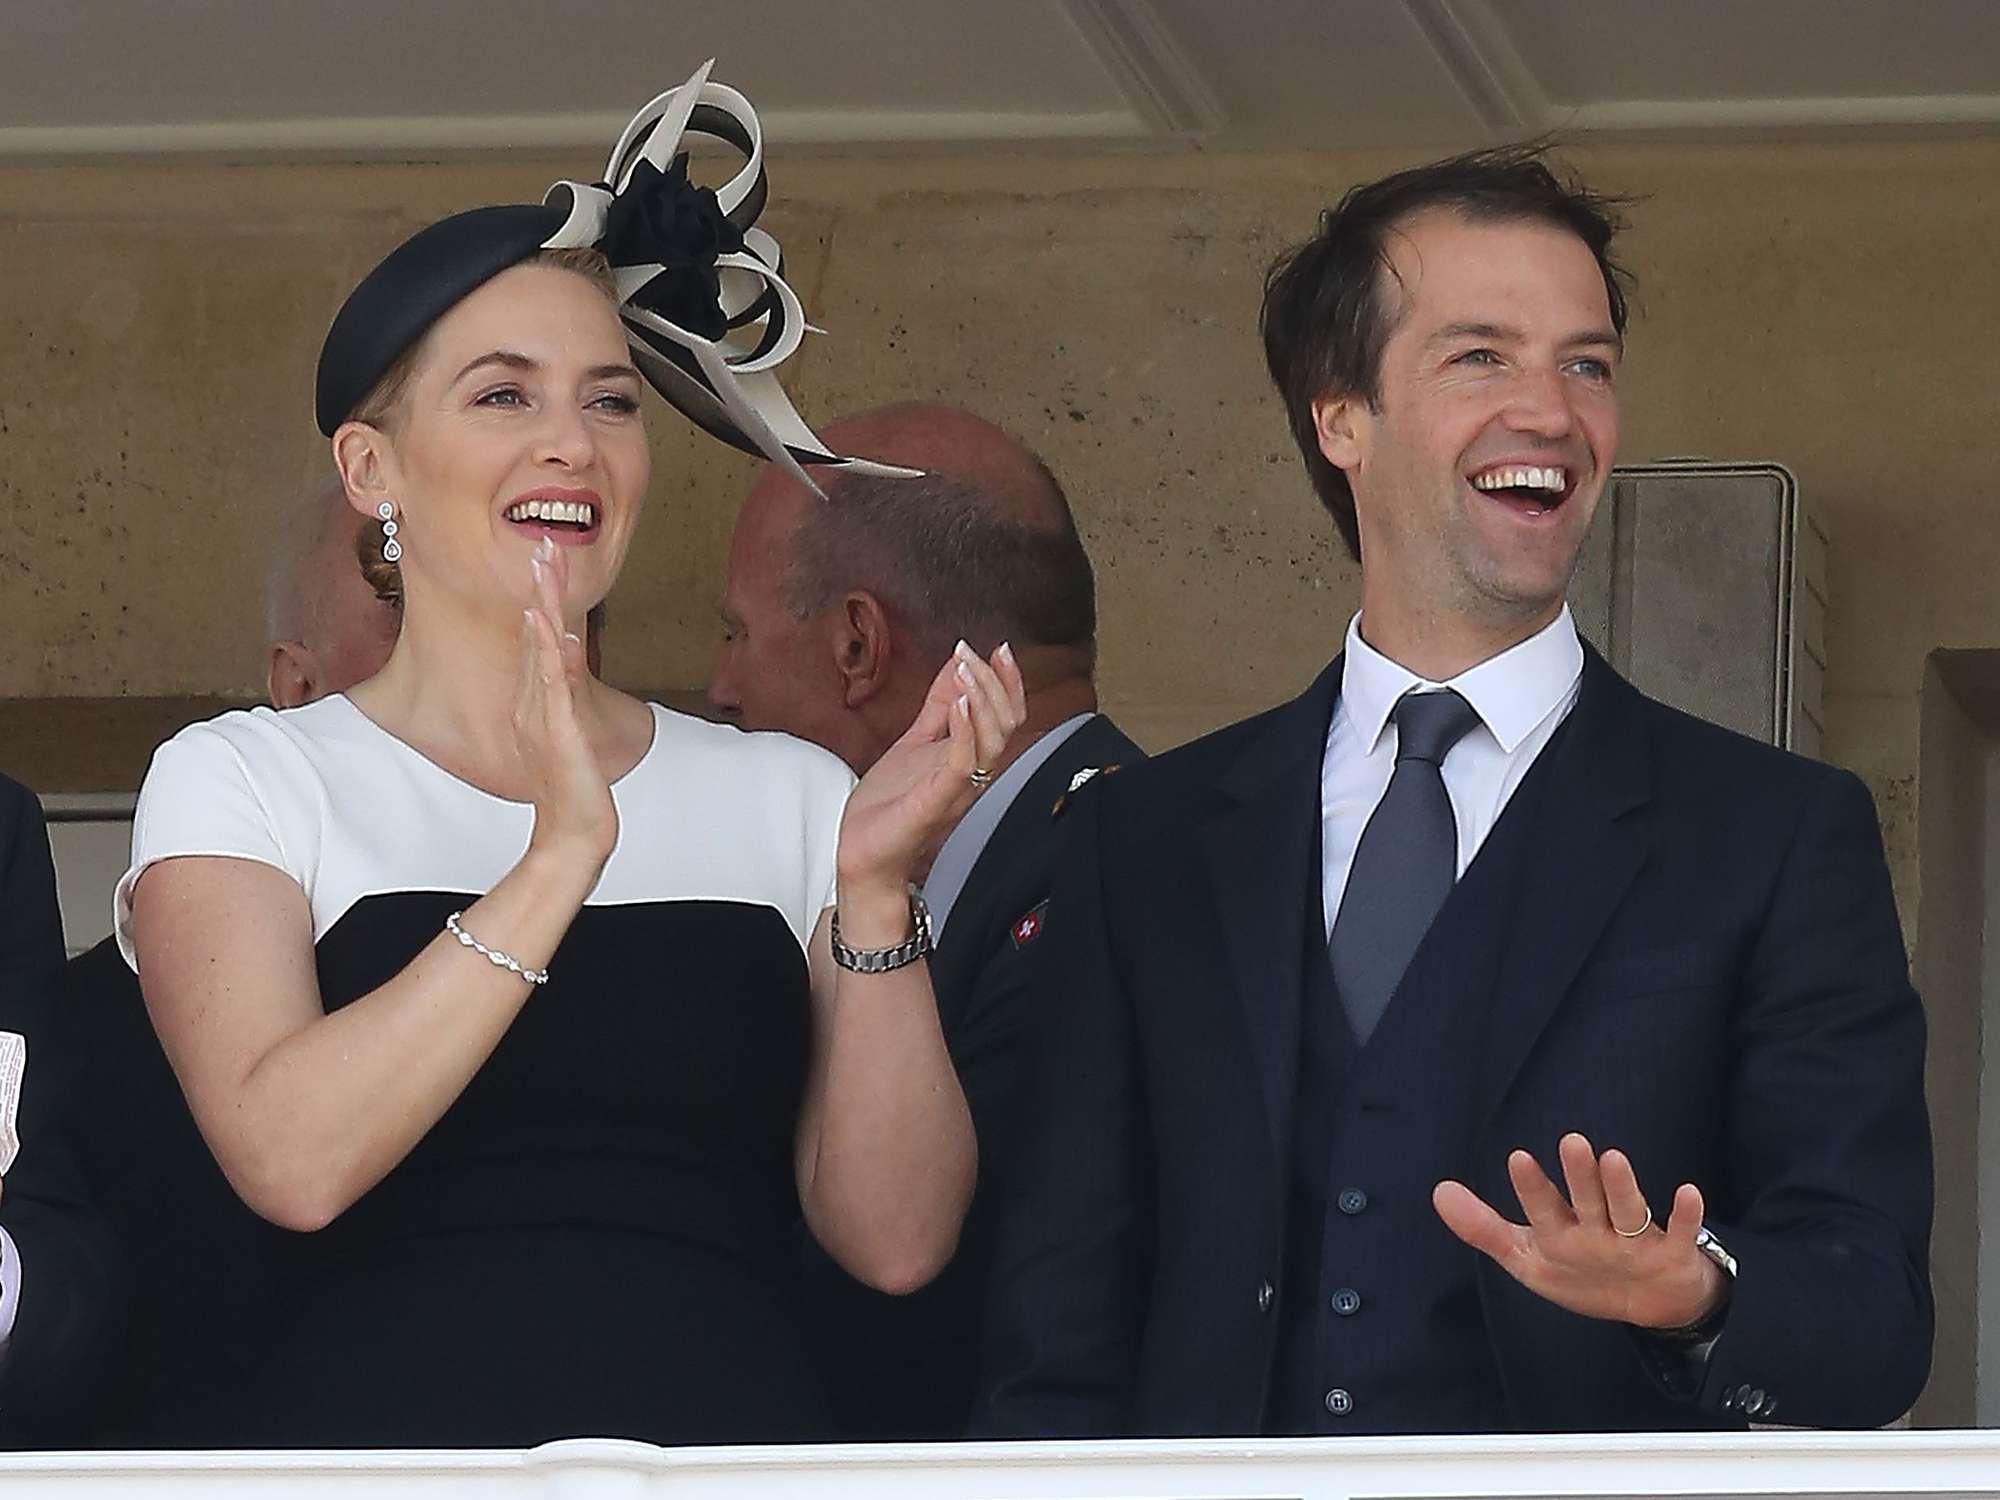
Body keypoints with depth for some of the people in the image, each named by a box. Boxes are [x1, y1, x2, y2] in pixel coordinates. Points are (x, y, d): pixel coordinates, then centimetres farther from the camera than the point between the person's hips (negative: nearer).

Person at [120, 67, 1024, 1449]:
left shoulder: (785, 797, 10)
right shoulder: (243, 782, 3)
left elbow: (897, 1237, 1)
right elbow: (292, 1158, -14)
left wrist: (874, 889, -10)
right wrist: (559, 857, -19)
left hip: (740, 1447, 2)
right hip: (386, 1448, -2)